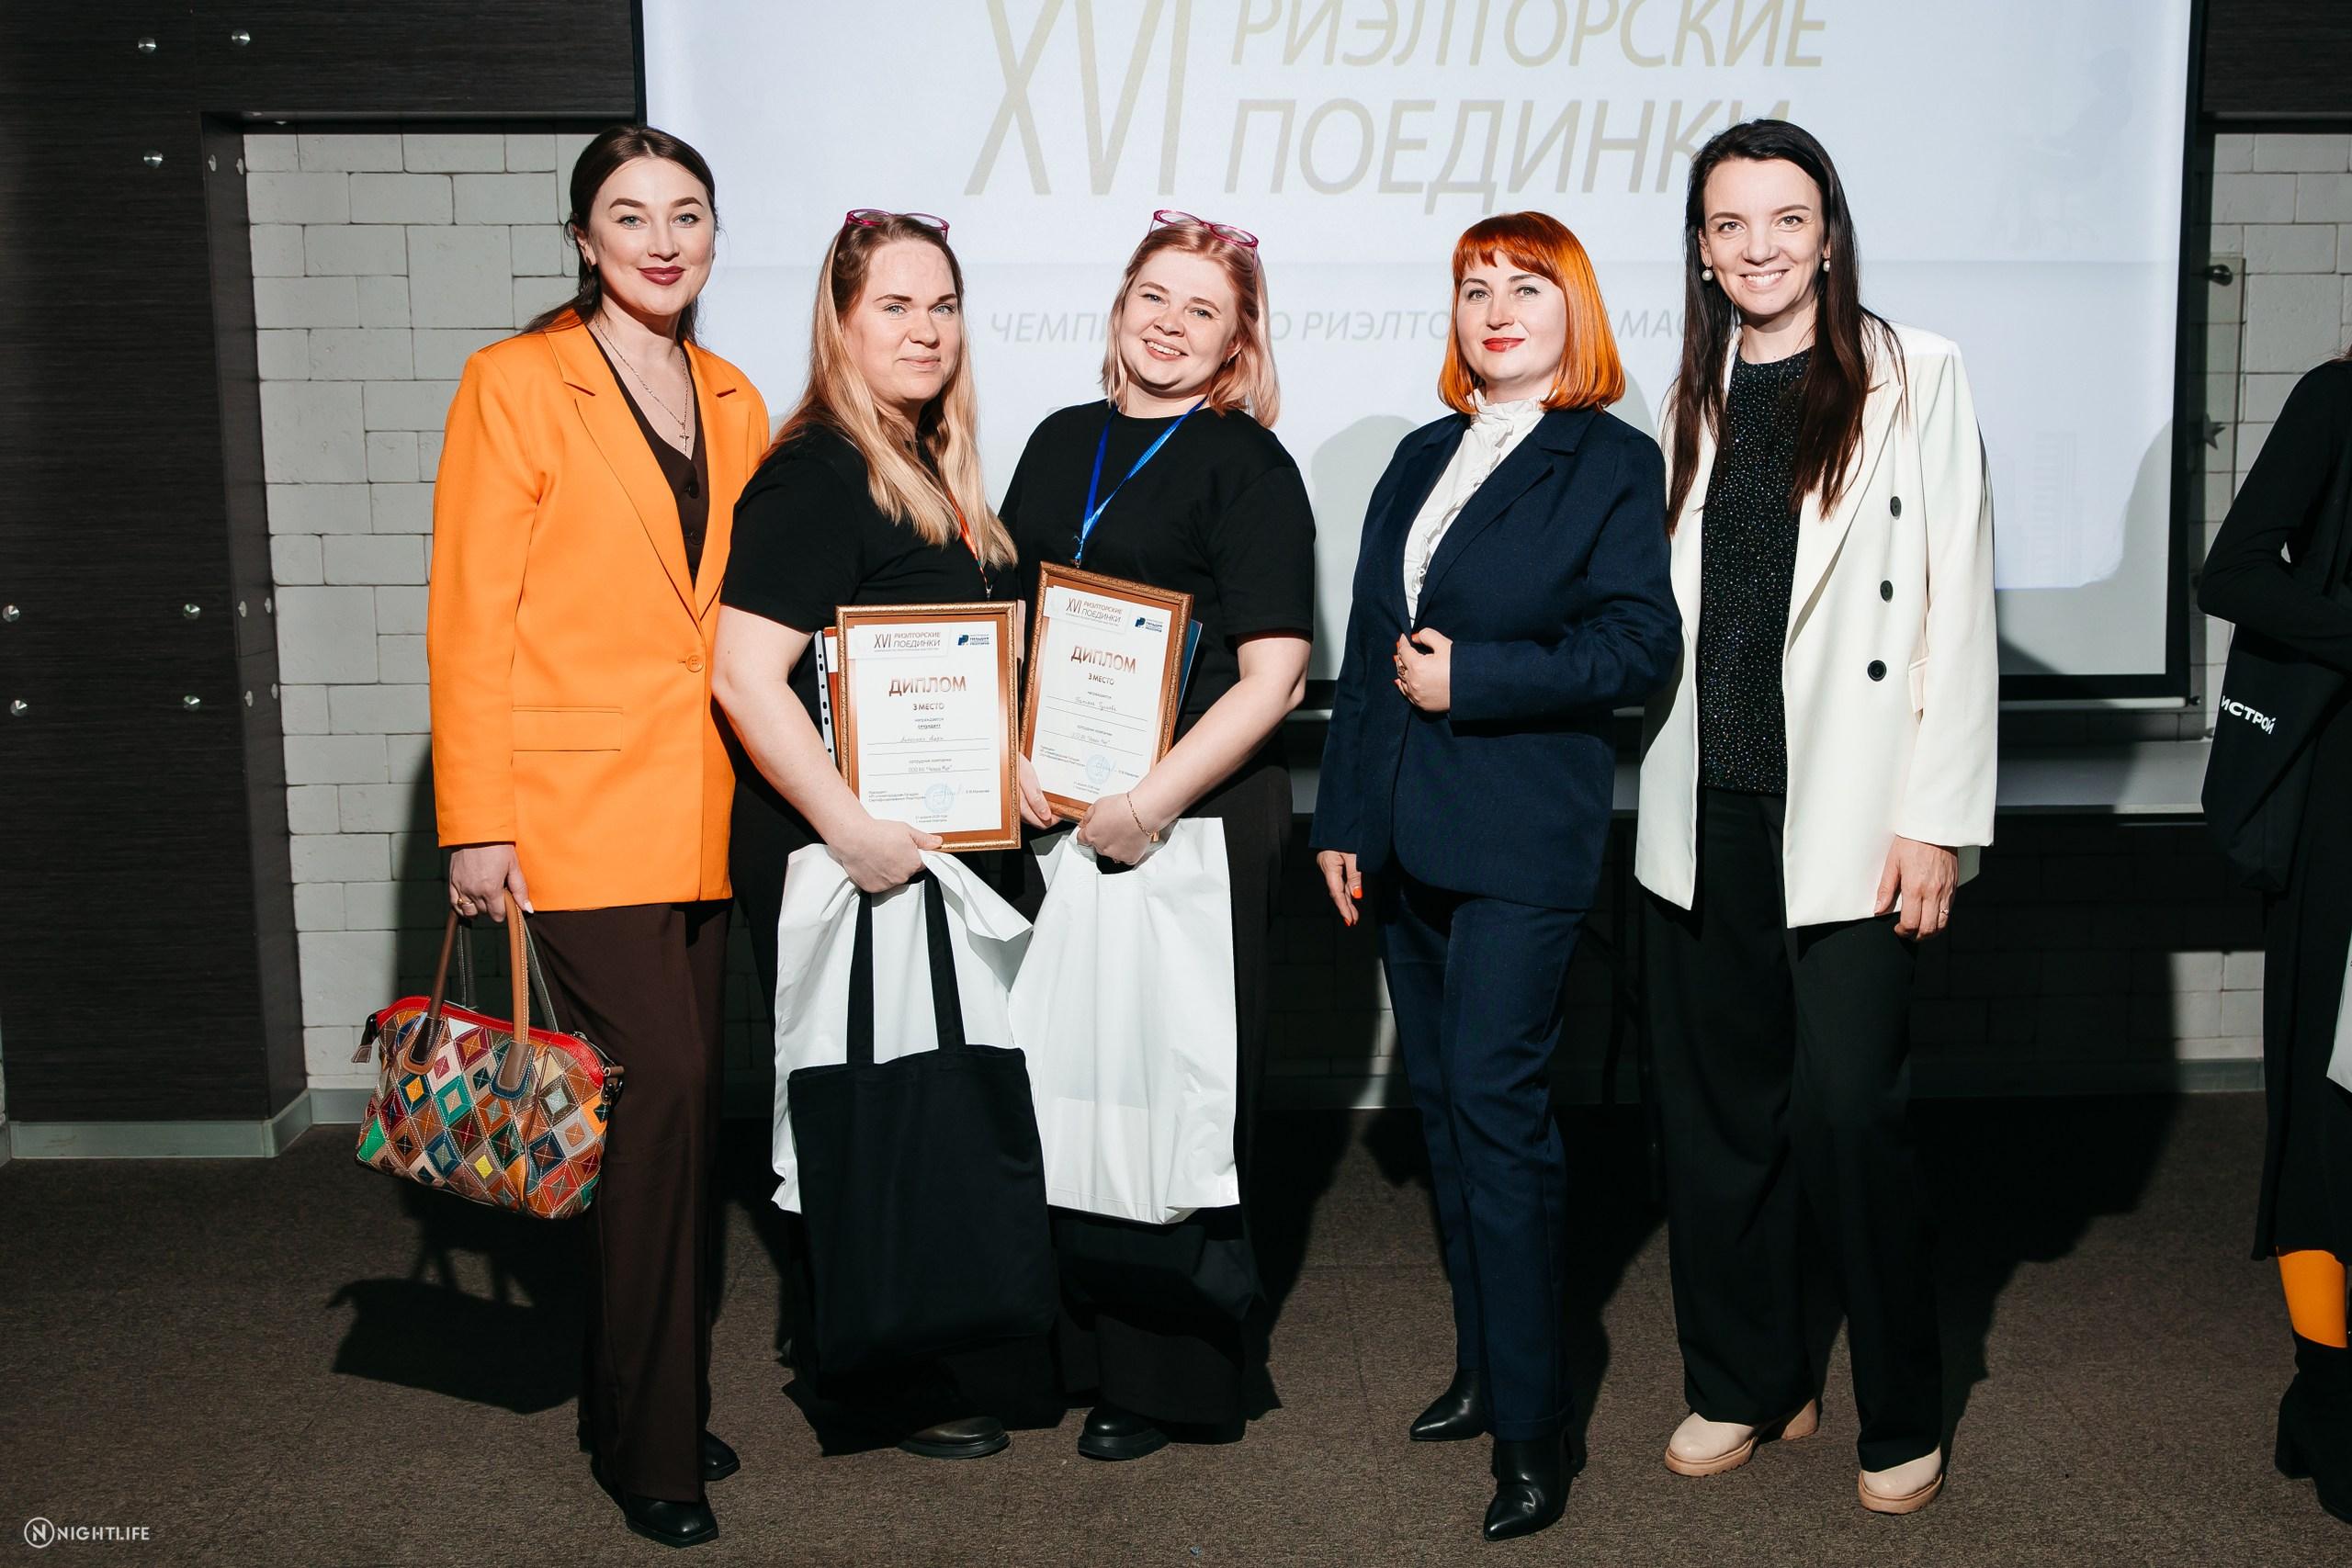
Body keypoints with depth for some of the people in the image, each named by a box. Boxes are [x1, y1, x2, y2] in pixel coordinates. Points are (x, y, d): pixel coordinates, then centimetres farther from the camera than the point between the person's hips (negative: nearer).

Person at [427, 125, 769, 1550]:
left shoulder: (735, 403, 14)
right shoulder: (516, 384, -4)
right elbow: (469, 617, -7)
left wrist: (768, 786, 10)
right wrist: (476, 823, -11)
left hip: (699, 816, 6)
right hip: (576, 810, -6)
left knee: (690, 1103, 9)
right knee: (663, 1088, -11)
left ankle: (658, 1399, 26)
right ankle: (650, 1445, 6)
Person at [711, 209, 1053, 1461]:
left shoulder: (931, 470, 13)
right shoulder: (816, 475, -15)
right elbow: (746, 673, -23)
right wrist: (848, 830, -27)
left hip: (936, 848, 9)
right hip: (841, 855, -9)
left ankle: (959, 1363, 33)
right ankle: (888, 1389, 22)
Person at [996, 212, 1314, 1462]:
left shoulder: (1247, 464, -4)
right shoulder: (1060, 443, 13)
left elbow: (1272, 672, -12)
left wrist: (1154, 801, -19)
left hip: (1198, 816, -5)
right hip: (1055, 810, 5)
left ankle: (1172, 1371, 18)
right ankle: (1080, 1338, 26)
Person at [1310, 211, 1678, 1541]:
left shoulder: (1613, 461, -2)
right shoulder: (1423, 460, 17)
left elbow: (1638, 644, -11)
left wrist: (1474, 677, -15)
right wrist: (1344, 816, 12)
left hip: (1523, 842, -7)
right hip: (1409, 836, 7)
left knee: (1496, 1105, -9)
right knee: (1446, 1104, 13)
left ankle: (1533, 1427, 1)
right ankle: (1486, 1366, 27)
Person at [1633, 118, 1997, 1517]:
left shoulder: (1916, 376, 1)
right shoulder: (1689, 397, 13)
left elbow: (1957, 604, -4)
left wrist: (1937, 817, -10)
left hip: (1847, 815, -4)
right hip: (1703, 812, 5)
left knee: (1849, 1112, -6)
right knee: (1717, 1110, 10)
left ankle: (1905, 1418, 16)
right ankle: (1745, 1385, 28)